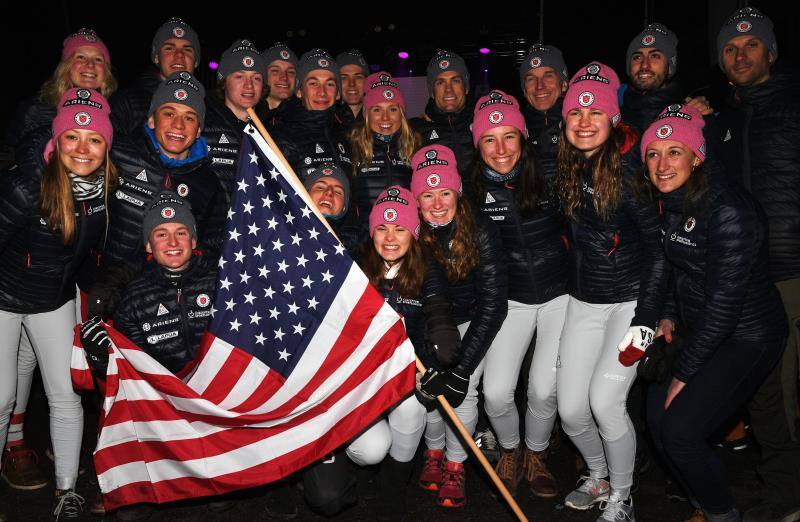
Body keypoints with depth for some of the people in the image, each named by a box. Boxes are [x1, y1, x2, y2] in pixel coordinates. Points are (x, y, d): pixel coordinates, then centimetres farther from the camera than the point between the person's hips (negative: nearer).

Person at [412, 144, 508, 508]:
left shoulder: (479, 231, -26)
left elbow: (494, 302, -28)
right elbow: (434, 296, -28)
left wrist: (461, 369, -32)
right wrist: (439, 359, -39)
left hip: (475, 320, -1)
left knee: (463, 391, -15)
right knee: (431, 386, -12)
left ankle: (455, 465, 10)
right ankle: (434, 451, 18)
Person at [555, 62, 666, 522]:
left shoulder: (630, 169, -14)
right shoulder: (567, 167, 2)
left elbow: (660, 248, -14)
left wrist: (646, 320, -17)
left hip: (631, 300, -5)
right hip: (583, 302, 5)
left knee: (605, 400, -14)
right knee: (570, 409, 3)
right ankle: (598, 476, 33)